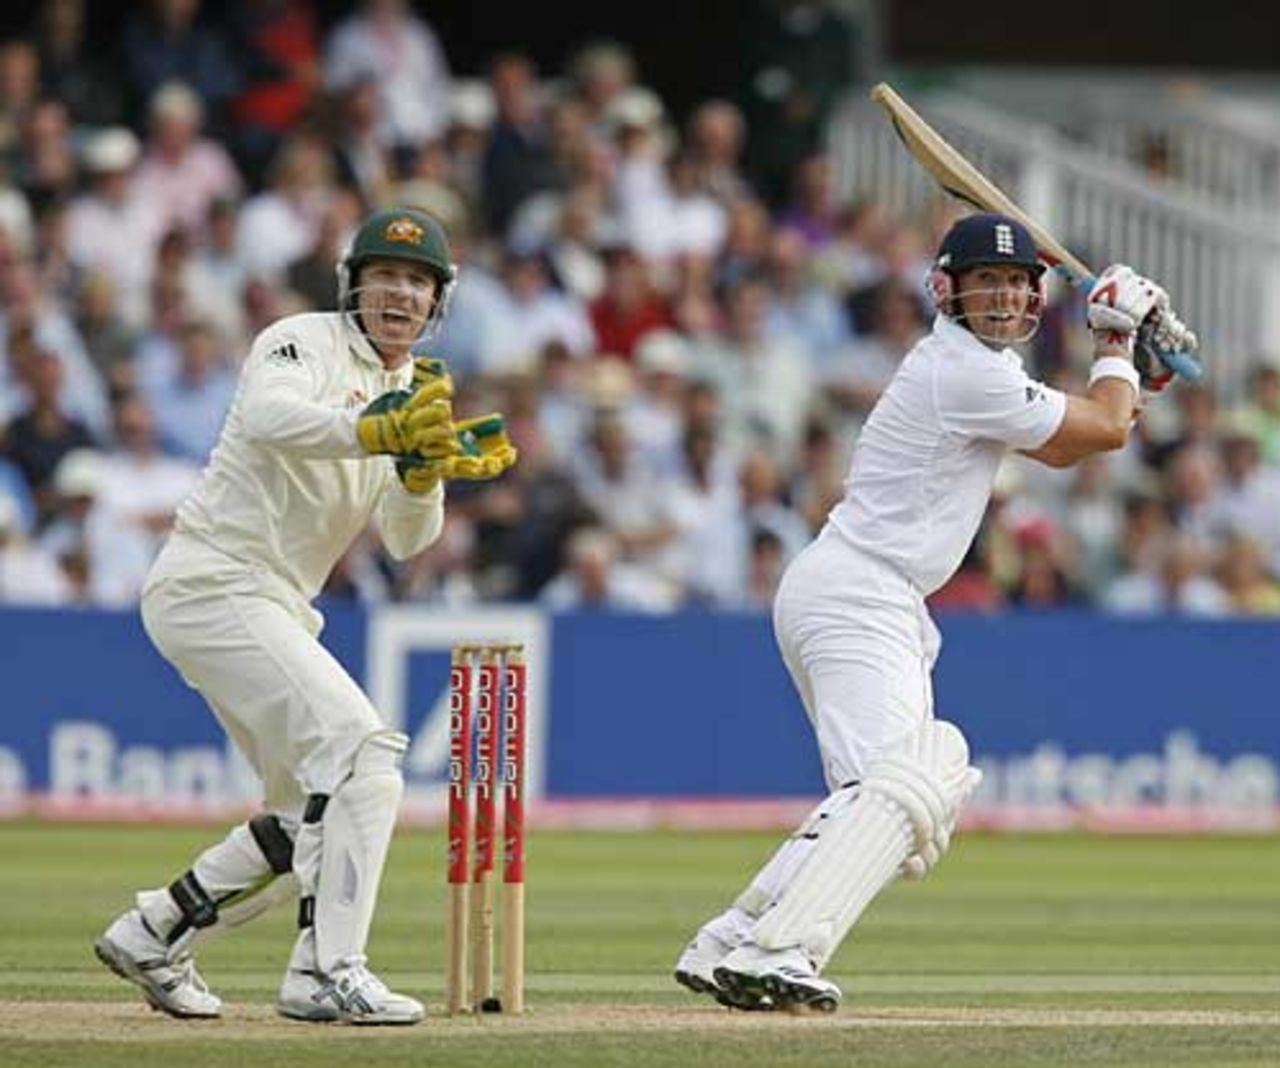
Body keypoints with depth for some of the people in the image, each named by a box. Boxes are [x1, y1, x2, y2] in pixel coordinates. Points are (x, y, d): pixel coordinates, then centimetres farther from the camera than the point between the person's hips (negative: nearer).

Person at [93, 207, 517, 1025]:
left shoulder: (412, 394, 16)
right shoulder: (305, 343, -8)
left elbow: (406, 539, 6)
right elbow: (268, 414, -31)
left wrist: (426, 470, -14)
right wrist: (377, 431, -45)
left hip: (274, 608, 9)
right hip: (214, 583, -9)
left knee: (311, 818, 12)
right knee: (361, 750, -21)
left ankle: (154, 937, 22)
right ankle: (328, 971, -25)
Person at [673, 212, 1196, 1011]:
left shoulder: (965, 362, 17)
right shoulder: (968, 373, -14)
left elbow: (1060, 446, 29)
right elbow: (1104, 430, -6)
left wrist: (1139, 373, 20)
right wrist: (1115, 340, 10)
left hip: (845, 597, 11)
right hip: (859, 595, -11)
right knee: (900, 782, -25)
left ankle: (728, 944, 11)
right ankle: (775, 952, -39)